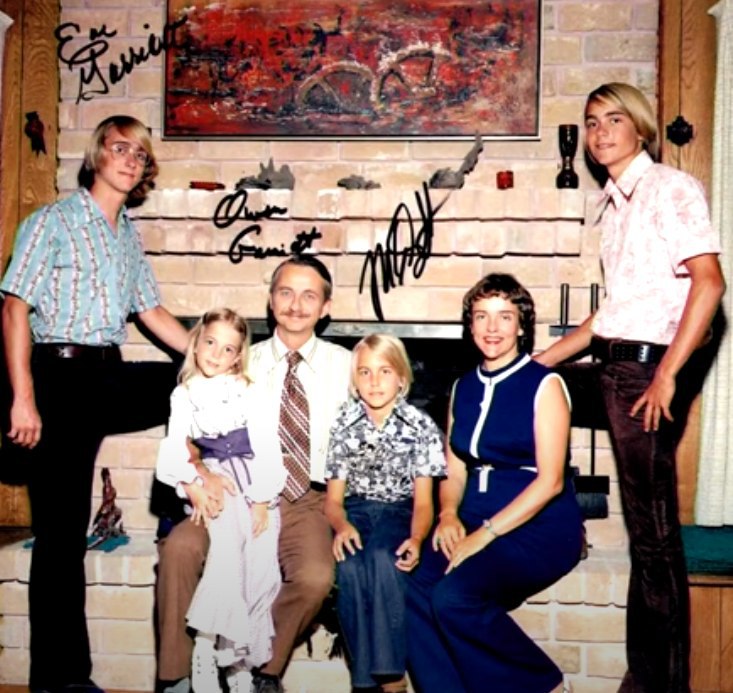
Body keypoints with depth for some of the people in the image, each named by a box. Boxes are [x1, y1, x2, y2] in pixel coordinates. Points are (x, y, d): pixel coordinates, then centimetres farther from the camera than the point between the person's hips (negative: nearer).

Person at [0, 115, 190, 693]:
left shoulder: (130, 236, 17)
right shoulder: (52, 222, -2)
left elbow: (152, 312, 20)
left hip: (110, 377, 7)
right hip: (60, 375, -6)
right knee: (61, 527, -3)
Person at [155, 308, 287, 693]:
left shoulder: (248, 392, 10)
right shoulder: (184, 395, 14)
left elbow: (265, 446, 1)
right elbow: (175, 447, 4)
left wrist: (261, 499, -10)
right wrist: (193, 487, -14)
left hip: (253, 483, 0)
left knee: (261, 560, -21)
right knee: (230, 534, -30)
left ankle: (240, 657, -11)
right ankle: (207, 645, -23)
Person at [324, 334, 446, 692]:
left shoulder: (420, 426, 2)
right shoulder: (342, 425, 7)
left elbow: (423, 500, 0)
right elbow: (333, 498, 7)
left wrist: (416, 539, -22)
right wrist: (342, 525, -17)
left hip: (398, 512, -1)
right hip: (355, 511, 2)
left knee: (382, 558, -35)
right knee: (350, 566, -32)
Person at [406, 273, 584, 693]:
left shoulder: (544, 385, -3)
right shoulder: (464, 388, 14)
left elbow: (550, 480, -11)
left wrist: (486, 534, -17)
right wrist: (449, 513, -7)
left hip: (539, 528, -5)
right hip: (474, 523, 5)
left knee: (454, 597, -28)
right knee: (413, 592, -23)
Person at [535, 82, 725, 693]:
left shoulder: (671, 187, -5)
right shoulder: (615, 204, 19)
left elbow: (709, 282, -16)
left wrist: (667, 375, -21)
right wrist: (543, 360, 17)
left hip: (649, 368, -9)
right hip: (612, 367, 9)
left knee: (654, 534, -3)